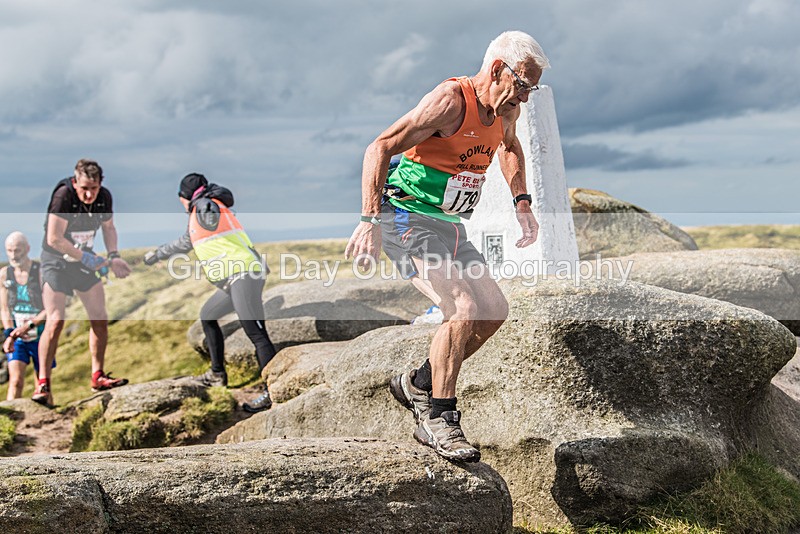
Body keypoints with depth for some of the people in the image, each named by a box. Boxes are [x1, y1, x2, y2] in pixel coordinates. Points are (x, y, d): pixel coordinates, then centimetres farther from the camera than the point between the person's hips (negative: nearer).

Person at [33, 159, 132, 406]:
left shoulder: (104, 197, -6)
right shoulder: (63, 195, -23)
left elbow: (108, 227, 12)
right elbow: (54, 239, -25)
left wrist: (113, 256, -3)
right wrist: (88, 259, -22)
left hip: (84, 260, 6)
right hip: (56, 261, -6)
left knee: (100, 319, 4)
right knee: (55, 321, -15)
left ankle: (98, 376, 18)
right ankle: (43, 383, -10)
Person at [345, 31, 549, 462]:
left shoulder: (505, 109, 4)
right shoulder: (451, 100, -21)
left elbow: (508, 147, 29)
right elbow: (380, 149, -25)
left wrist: (521, 201, 20)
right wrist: (370, 221, -33)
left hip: (447, 227, 9)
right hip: (406, 219, -9)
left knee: (494, 312, 6)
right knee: (465, 310, -22)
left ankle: (419, 384, 19)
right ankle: (438, 419, -11)